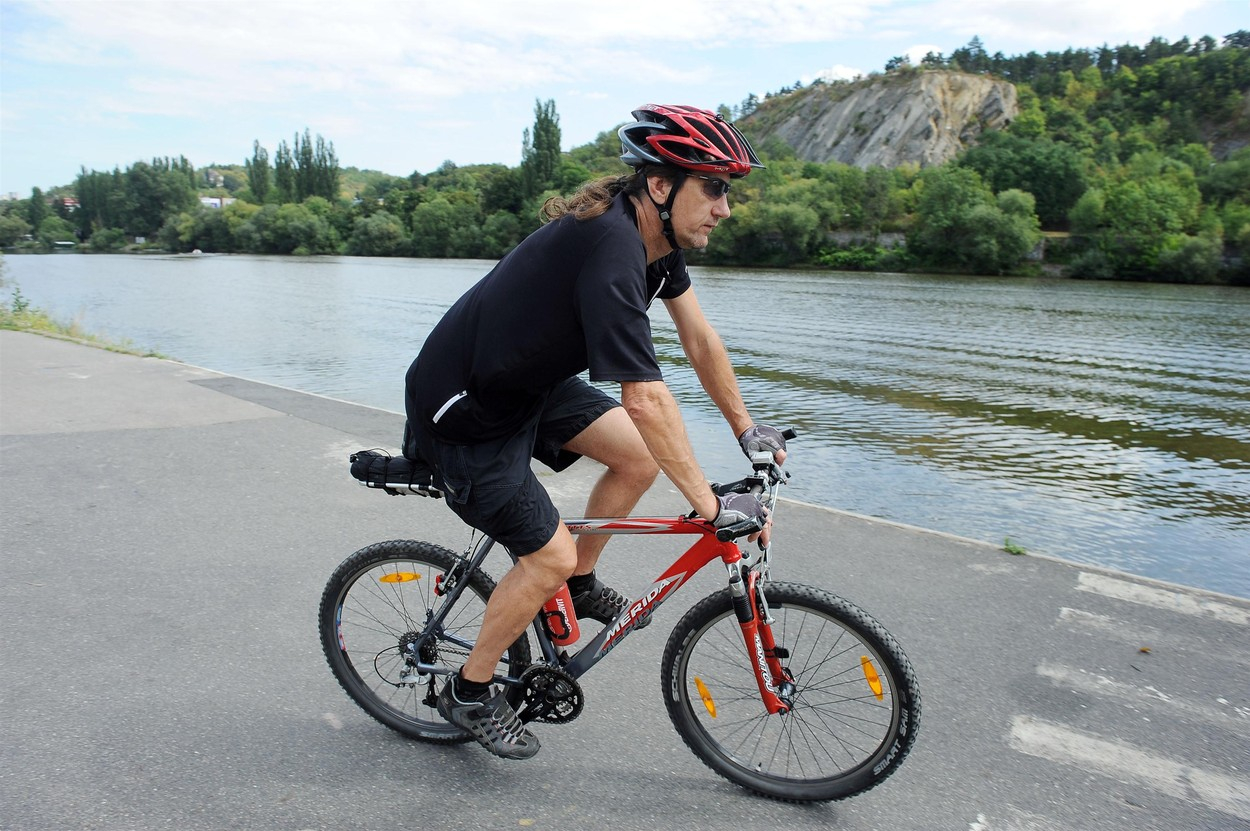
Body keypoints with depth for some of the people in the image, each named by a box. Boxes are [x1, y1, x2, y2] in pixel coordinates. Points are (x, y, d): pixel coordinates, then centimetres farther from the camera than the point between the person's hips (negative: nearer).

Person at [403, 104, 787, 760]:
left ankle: (580, 586, 21)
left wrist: (746, 428, 9)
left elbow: (699, 337, 5)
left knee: (640, 458, -1)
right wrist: (710, 505, -30)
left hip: (530, 384, 9)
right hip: (462, 412, -9)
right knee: (550, 556, -6)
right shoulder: (612, 248, -33)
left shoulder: (656, 232, -4)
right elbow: (645, 398, -36)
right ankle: (468, 693, 17)